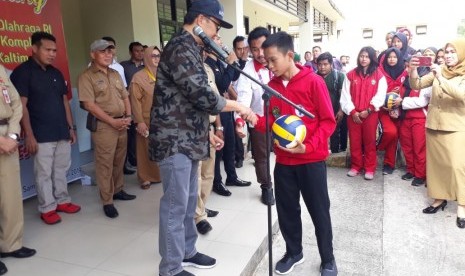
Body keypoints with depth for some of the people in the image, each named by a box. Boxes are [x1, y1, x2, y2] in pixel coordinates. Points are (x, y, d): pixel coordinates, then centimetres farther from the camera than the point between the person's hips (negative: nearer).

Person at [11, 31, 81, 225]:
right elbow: (22, 106, -11)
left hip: (62, 132, 6)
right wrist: (29, 135, -14)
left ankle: (62, 200, 26)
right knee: (44, 173, 2)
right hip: (41, 135, -6)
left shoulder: (56, 73, 12)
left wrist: (71, 127, 13)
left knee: (61, 170, 13)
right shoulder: (22, 72, -7)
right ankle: (47, 208, 14)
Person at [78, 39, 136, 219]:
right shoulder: (86, 76, -7)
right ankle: (107, 202, 9)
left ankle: (118, 190, 31)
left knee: (119, 161, 15)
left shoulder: (115, 74, 16)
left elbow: (125, 97, 17)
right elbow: (89, 104, -14)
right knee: (105, 163, -1)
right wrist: (112, 121, -16)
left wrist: (128, 116, 0)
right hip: (103, 125, -6)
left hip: (122, 124, 7)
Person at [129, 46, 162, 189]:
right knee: (146, 149, 3)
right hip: (147, 119, -4)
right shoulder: (138, 77, -5)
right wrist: (139, 121, -14)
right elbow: (135, 100, -9)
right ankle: (145, 177, 15)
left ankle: (161, 173, 23)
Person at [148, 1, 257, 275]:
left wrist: (207, 133, 18)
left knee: (189, 200, 17)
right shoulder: (181, 48, -16)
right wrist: (239, 106, -9)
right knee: (175, 205, 0)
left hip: (189, 139, 10)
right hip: (175, 141, -10)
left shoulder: (190, 49, 17)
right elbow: (203, 97, -23)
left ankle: (187, 252, 33)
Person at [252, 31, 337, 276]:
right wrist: (256, 120, -11)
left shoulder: (313, 81, -11)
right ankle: (293, 252, 37)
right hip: (283, 161, 5)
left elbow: (328, 121, -10)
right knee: (286, 210, 14)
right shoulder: (271, 85, 5)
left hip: (312, 160, -4)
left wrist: (308, 146, -22)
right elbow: (273, 122, 10)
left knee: (319, 211, 9)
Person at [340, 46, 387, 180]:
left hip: (371, 114, -1)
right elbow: (345, 95, 2)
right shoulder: (351, 74, 5)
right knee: (354, 141, 7)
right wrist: (352, 111, -7)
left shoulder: (379, 75, 2)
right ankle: (355, 166, 20)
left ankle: (370, 168, 14)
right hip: (353, 114, 2)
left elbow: (380, 95, -3)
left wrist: (368, 110, -11)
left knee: (370, 141, 4)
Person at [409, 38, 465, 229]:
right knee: (435, 163, 9)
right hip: (433, 125, 4)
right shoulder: (438, 71, 8)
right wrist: (413, 70, -16)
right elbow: (416, 85, 2)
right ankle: (440, 198, 22)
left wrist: (440, 78, -28)